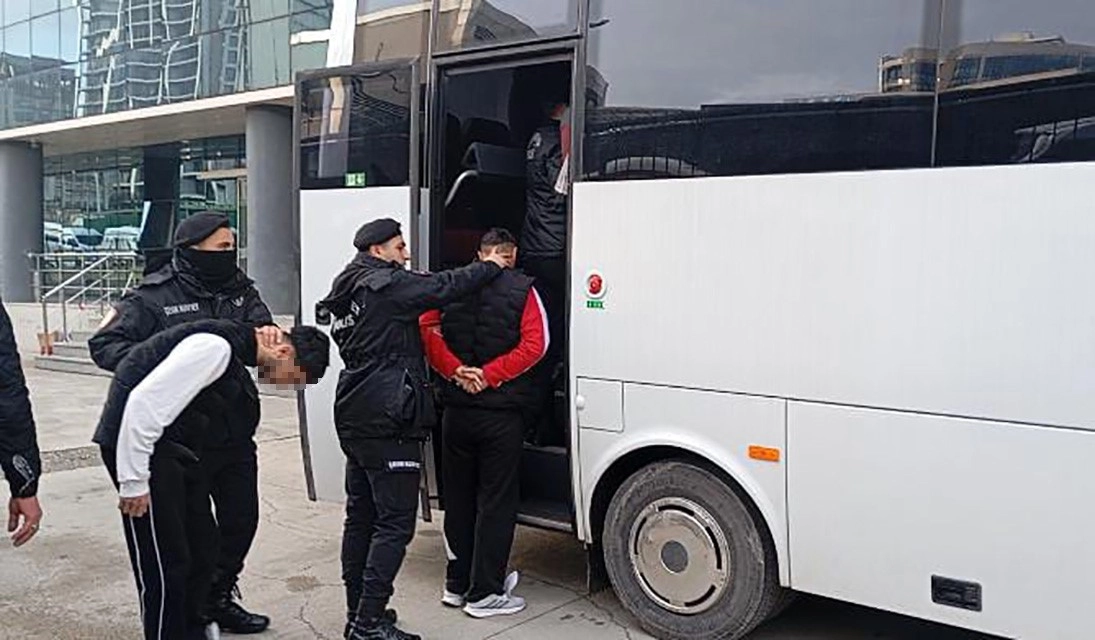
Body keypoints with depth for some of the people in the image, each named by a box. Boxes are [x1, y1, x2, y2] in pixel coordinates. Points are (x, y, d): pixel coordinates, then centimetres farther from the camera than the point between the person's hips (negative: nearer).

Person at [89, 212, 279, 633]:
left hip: (235, 434, 6)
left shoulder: (239, 289, 7)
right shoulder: (154, 296, -11)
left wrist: (266, 331, -22)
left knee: (241, 520, 17)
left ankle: (219, 598, 38)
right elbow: (104, 345, -8)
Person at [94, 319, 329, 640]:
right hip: (136, 442, -10)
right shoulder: (216, 346, -23)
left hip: (176, 449, 10)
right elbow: (146, 400, -26)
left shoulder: (238, 354, 9)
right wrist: (134, 481, -22)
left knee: (202, 546, 15)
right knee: (165, 562, -5)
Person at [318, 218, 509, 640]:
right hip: (387, 420, -10)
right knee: (395, 522, -6)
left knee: (361, 516, 14)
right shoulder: (386, 285, -12)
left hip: (355, 417, 10)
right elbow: (445, 286, -13)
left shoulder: (348, 292, 18)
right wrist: (493, 266, 1)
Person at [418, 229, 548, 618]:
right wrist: (490, 376, -15)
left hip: (456, 410, 4)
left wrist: (455, 371, -10)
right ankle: (484, 594, 10)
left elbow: (427, 330, -6)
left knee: (458, 498, 15)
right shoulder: (523, 290, -5)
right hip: (502, 414, -3)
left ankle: (456, 584, 27)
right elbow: (534, 344, -16)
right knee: (496, 502, 5)